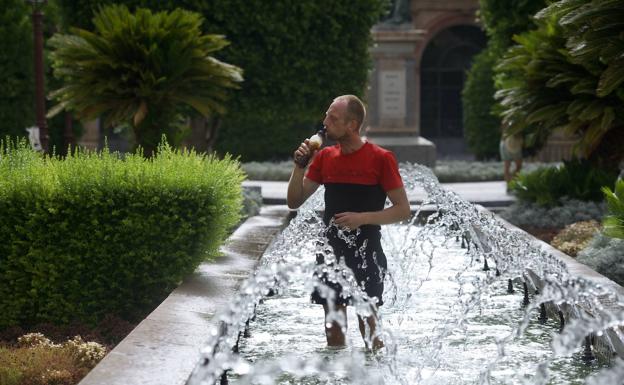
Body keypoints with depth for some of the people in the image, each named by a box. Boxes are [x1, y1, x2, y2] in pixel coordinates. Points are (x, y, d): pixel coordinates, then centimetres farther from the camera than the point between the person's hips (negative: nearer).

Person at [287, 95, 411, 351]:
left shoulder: (380, 159, -6)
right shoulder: (324, 157, 10)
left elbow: (403, 210, -5)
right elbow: (294, 201, 12)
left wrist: (362, 218, -17)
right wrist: (300, 166, -3)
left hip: (366, 253, -5)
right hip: (331, 251, 5)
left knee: (369, 329, -6)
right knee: (333, 330, 8)